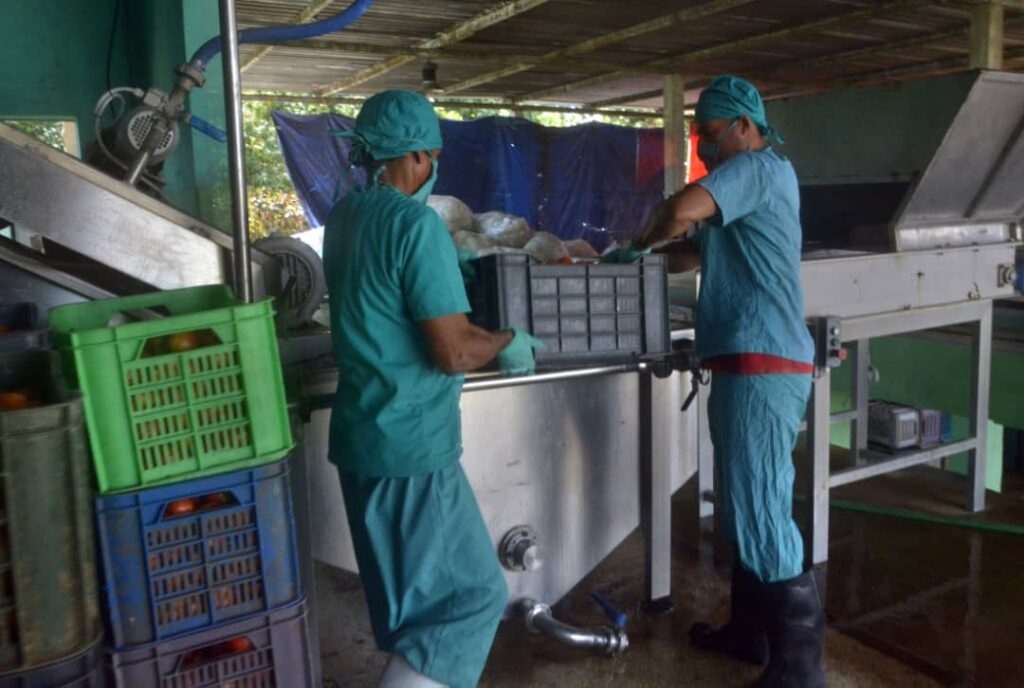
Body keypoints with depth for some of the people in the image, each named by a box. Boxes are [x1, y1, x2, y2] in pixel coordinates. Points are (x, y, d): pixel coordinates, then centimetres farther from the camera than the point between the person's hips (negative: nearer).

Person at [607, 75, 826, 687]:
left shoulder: (761, 167, -8)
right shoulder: (745, 185, 24)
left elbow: (680, 212, -22)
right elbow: (697, 252, 27)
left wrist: (638, 243, -2)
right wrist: (634, 263, 15)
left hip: (762, 366, -11)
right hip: (748, 364, 11)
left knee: (761, 512, -8)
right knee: (744, 505, 17)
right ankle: (752, 631, 30)